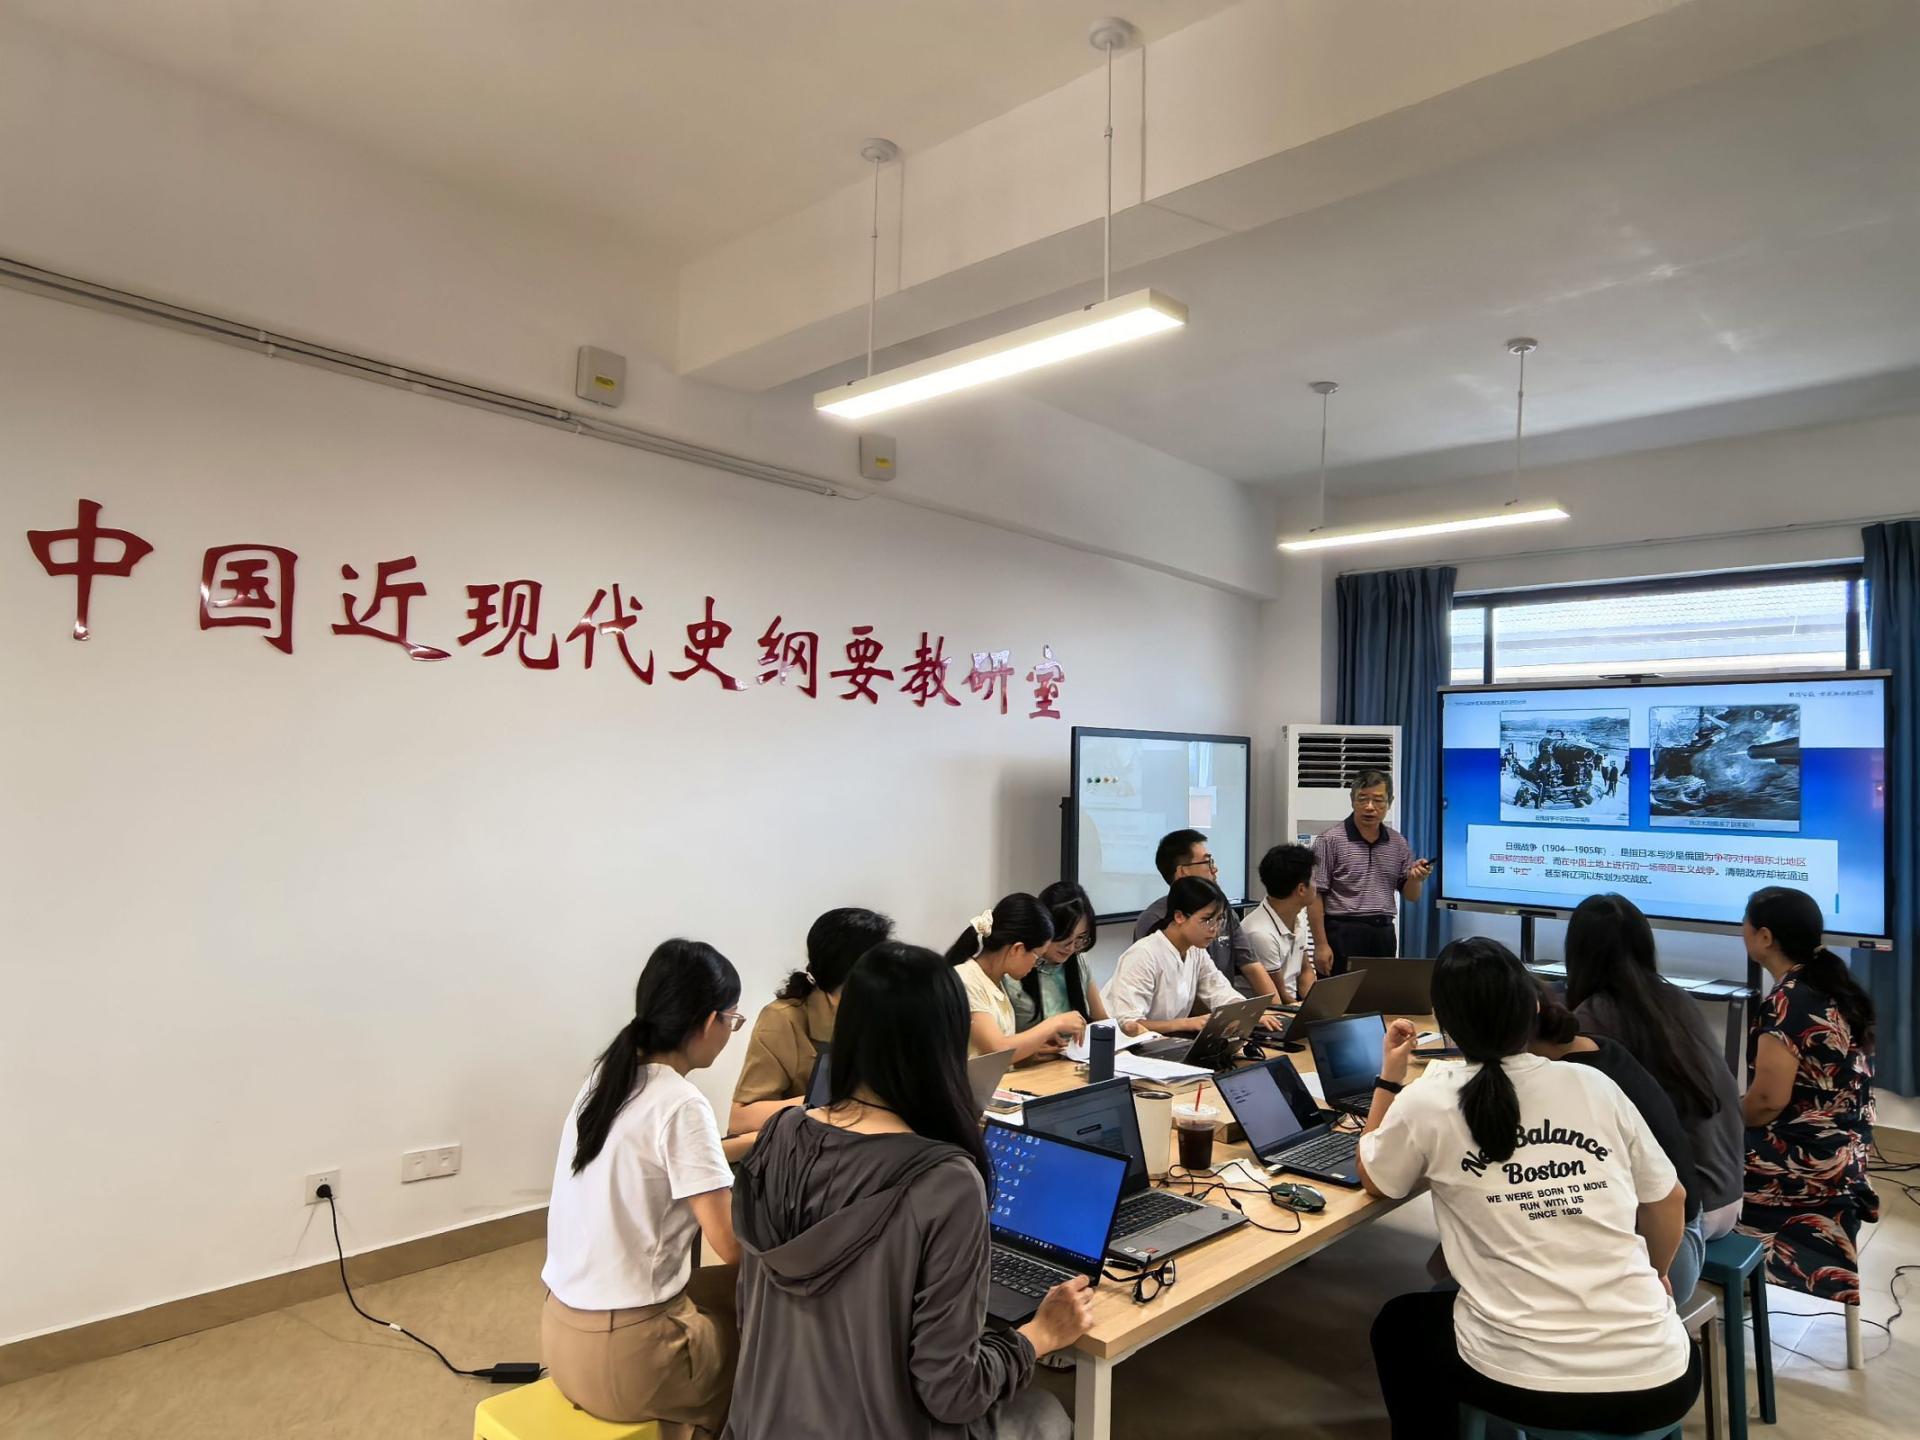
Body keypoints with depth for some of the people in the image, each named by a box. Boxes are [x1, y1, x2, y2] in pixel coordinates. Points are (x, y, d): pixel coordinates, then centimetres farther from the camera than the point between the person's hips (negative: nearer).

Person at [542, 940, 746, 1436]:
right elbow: (731, 1245, -17)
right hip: (622, 1357, -7)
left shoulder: (606, 1078, 2)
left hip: (564, 1334, 7)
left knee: (737, 1288, 21)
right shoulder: (681, 1105, -20)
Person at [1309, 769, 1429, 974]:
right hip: (1343, 934, -4)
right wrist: (1321, 945, -13)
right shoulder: (1330, 840, -6)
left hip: (1383, 935, 5)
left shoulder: (1398, 843, 9)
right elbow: (1315, 896, -8)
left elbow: (1410, 896, 14)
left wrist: (1415, 878, -9)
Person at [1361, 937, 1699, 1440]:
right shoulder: (1594, 1086, 0)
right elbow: (1669, 1201, 15)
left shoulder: (1427, 1102, -8)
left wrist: (1390, 1076, 17)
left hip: (1525, 1383, -3)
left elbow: (1373, 1180, 11)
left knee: (1399, 1323, 28)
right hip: (1658, 1380, 3)